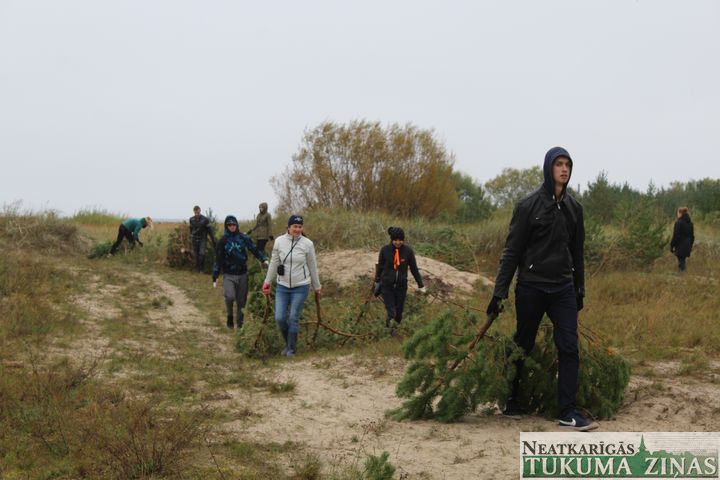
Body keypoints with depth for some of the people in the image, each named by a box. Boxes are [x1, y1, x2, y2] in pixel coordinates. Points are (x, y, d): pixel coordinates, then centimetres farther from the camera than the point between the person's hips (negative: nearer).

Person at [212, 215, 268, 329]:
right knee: (230, 296, -22)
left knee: (241, 300, 7)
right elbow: (218, 260, 1)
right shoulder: (223, 241, -2)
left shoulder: (244, 238, 0)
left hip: (242, 274, 2)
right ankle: (230, 315, 4)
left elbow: (254, 250, 1)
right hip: (228, 275, -2)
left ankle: (240, 322, 24)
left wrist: (264, 259, -16)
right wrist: (214, 278, 0)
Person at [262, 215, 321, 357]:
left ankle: (291, 348, 14)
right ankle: (288, 343, 24)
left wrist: (317, 287, 9)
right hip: (282, 286, 2)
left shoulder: (307, 244, -8)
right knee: (279, 318, -2)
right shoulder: (279, 241, -4)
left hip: (300, 287, -2)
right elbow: (274, 263, 7)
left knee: (293, 318, -3)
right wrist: (268, 281, 11)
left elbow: (313, 267, 2)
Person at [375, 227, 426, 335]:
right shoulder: (385, 250, -13)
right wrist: (377, 281, 17)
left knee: (399, 312, 9)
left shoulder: (408, 251, -11)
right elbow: (380, 266, 3)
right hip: (387, 285, -1)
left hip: (401, 286, 1)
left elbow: (414, 268, -1)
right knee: (391, 312, -7)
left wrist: (420, 285, 2)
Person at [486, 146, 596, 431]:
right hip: (531, 288, -4)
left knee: (569, 347, -6)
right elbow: (511, 251, -6)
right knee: (523, 346, 8)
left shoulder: (574, 208, 8)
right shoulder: (528, 206, -6)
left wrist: (580, 288, 18)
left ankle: (567, 412, -4)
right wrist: (499, 292, -9)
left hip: (563, 289, 4)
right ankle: (511, 401, 27)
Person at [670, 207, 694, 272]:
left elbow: (675, 236, -17)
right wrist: (690, 245, 22)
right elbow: (692, 236, 13)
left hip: (680, 247, -7)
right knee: (683, 261, 19)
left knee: (681, 262, 0)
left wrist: (672, 246, -8)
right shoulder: (690, 223, 6)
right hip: (687, 246, 7)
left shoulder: (678, 223, -17)